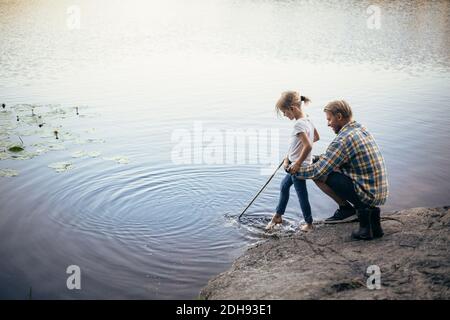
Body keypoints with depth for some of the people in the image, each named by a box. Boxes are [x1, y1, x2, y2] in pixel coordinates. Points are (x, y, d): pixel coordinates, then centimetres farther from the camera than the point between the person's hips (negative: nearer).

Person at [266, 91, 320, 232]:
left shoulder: (299, 124, -25)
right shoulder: (308, 120, 2)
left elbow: (308, 146, -33)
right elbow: (316, 137, 15)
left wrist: (297, 164, -21)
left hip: (298, 166, -10)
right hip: (295, 163, 10)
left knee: (302, 194, 3)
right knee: (284, 185, 23)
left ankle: (309, 224, 18)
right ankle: (278, 215, 38)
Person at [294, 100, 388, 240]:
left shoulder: (343, 139, -18)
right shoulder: (362, 130, 10)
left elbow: (318, 170, -16)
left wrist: (295, 171, 0)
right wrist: (321, 158, 18)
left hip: (368, 194, -9)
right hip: (381, 193, 9)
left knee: (320, 175, -8)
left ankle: (347, 209, 3)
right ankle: (369, 211, 15)